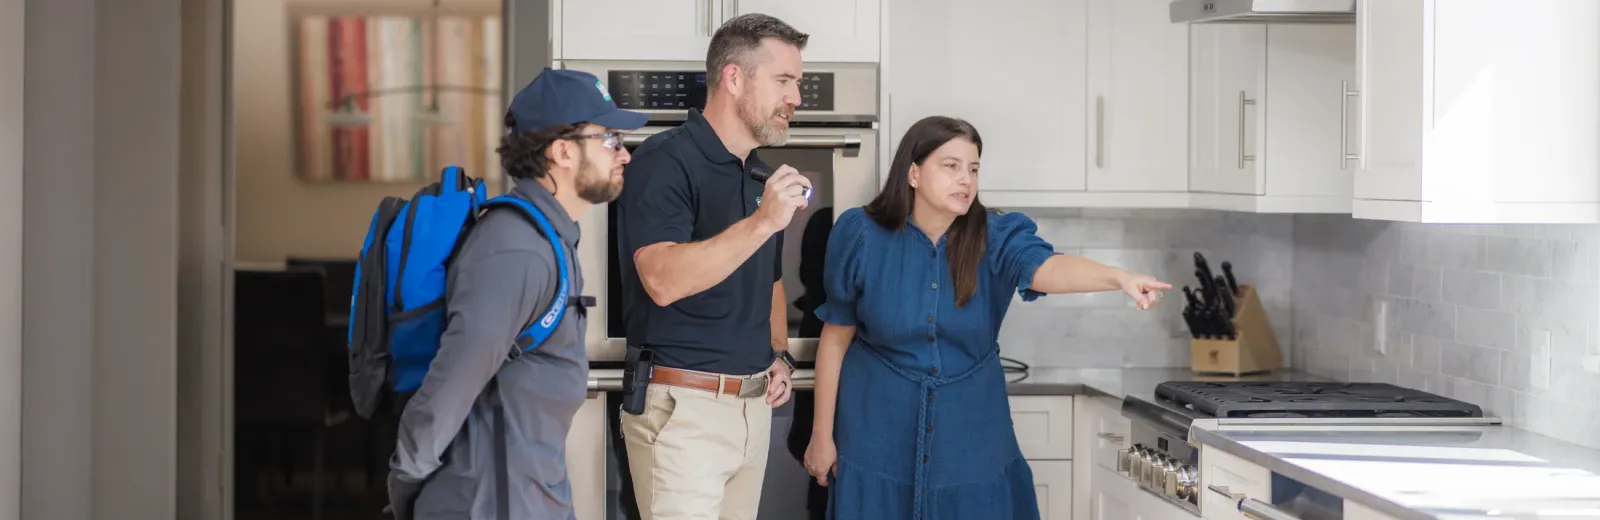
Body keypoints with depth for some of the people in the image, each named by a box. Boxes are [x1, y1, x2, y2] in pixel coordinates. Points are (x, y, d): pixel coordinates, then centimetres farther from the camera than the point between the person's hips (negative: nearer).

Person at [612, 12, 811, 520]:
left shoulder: (765, 177, 14)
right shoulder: (663, 161, -11)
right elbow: (663, 280, -25)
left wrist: (779, 354, 10)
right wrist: (761, 223, -29)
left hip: (753, 405, 8)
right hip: (683, 405, -8)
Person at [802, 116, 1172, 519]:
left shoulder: (996, 237, -8)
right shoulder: (863, 236, -9)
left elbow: (1046, 268, -29)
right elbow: (836, 337, -1)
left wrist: (1121, 278, -50)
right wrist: (822, 435, 2)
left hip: (972, 437, 1)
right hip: (880, 436, -1)